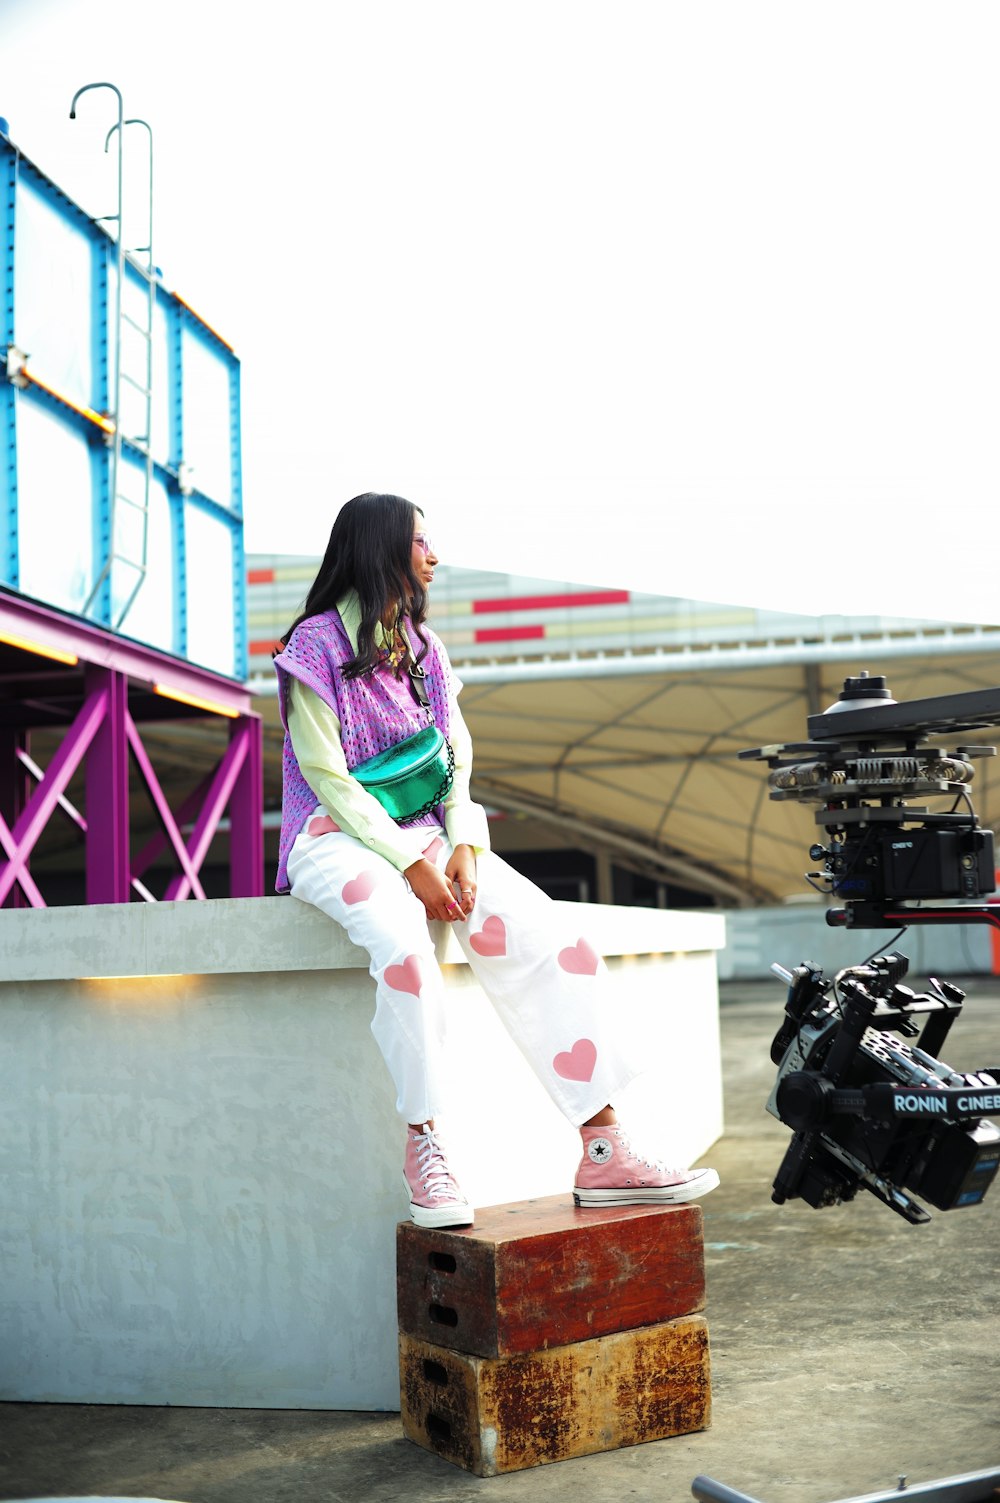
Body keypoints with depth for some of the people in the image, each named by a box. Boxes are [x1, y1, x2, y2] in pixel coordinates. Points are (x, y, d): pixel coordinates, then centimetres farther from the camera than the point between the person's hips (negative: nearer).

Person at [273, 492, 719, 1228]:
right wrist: (411, 862, -18)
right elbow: (328, 777, -10)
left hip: (427, 835, 6)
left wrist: (464, 846, -9)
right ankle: (424, 1150, -28)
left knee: (549, 936, -20)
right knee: (402, 937, -39)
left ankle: (604, 1150, -22)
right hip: (340, 838, -5)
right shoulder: (318, 644, -3)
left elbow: (457, 761, 11)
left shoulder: (425, 647, 17)